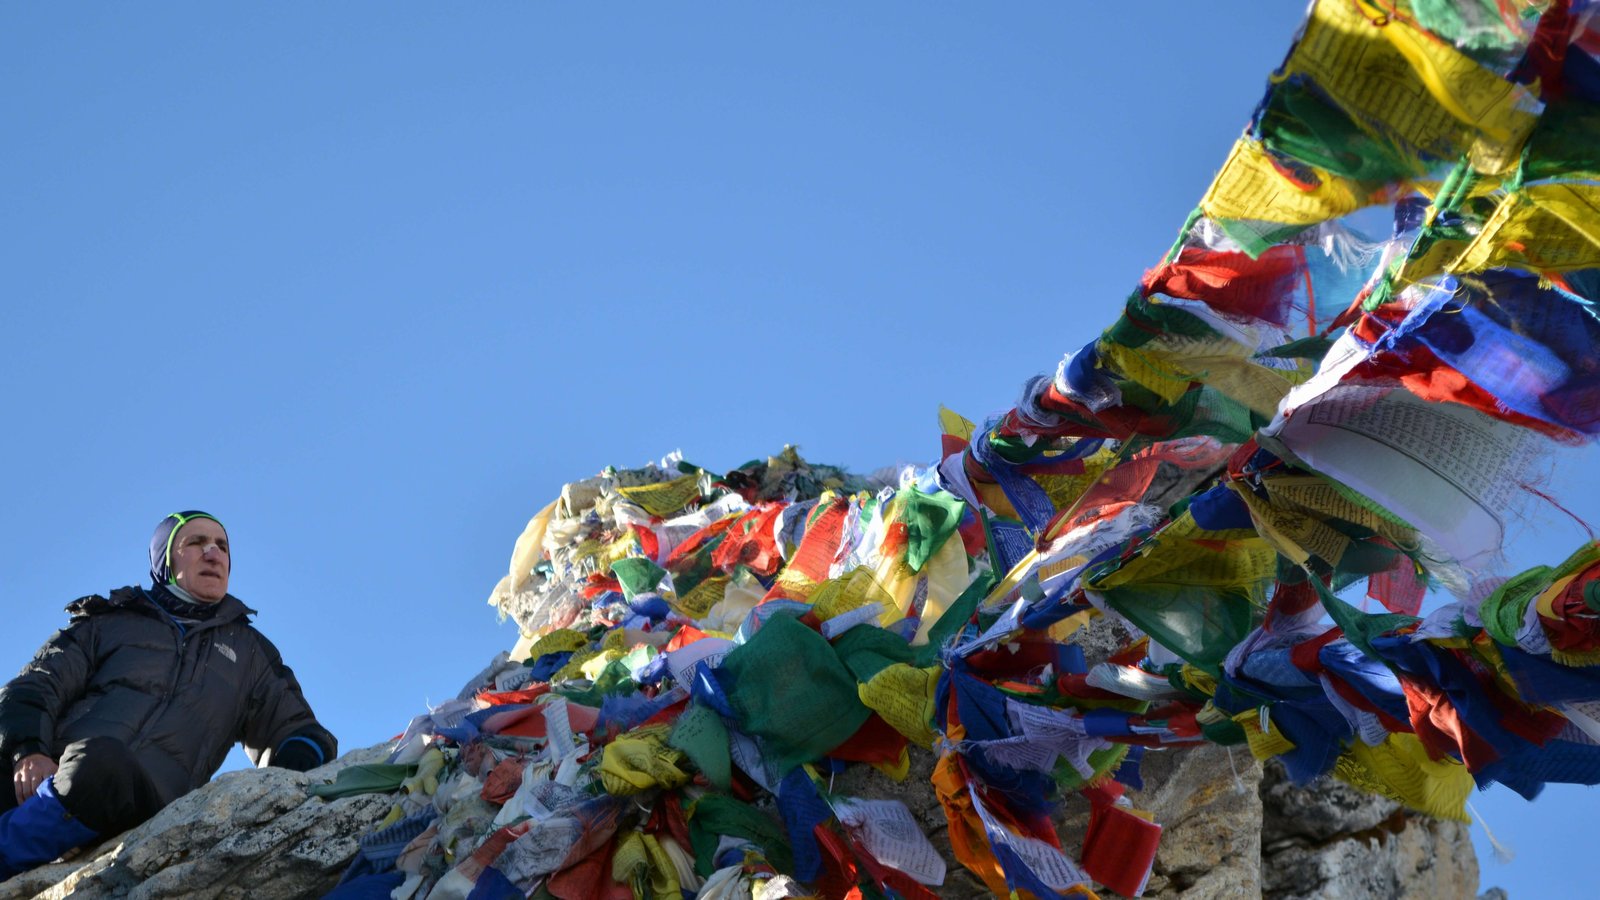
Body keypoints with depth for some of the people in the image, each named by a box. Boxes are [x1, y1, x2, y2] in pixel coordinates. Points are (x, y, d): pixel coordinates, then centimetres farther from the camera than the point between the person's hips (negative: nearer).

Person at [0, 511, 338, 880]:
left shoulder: (249, 651, 31)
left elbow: (296, 731, 31)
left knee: (104, 765, -37)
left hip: (139, 799, 0)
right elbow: (35, 687, 17)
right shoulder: (111, 620, 26)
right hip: (42, 777, 0)